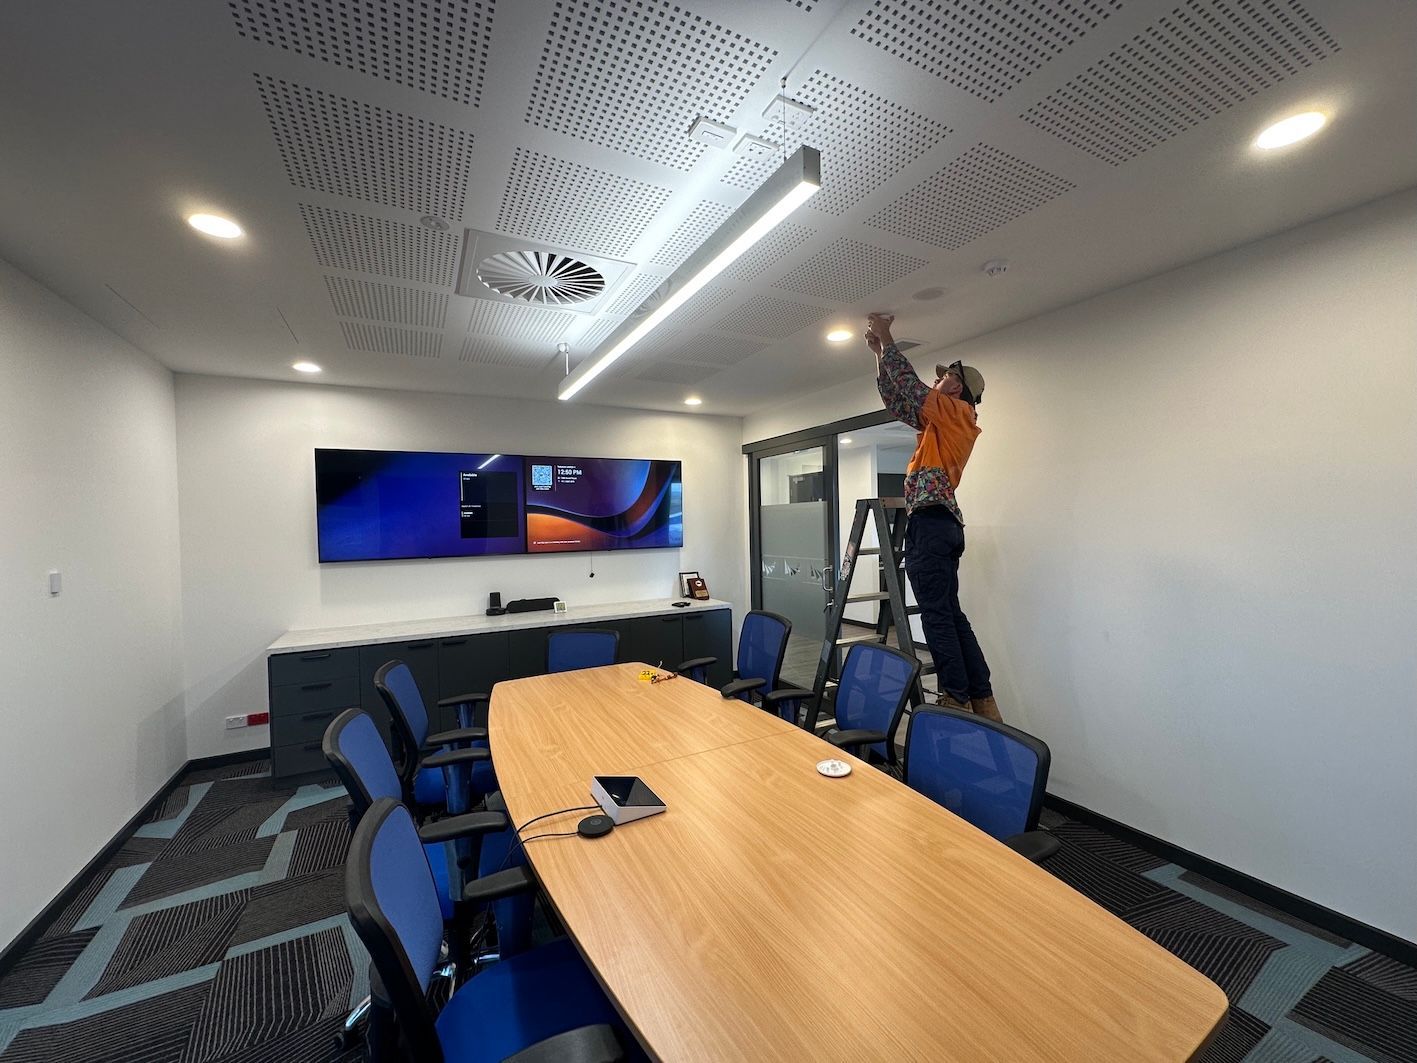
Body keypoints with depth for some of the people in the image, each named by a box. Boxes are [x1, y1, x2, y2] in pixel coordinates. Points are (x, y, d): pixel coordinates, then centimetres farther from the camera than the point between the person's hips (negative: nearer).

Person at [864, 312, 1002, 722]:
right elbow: (897, 402, 29)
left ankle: (956, 700, -3)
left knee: (937, 614, -8)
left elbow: (910, 386, -3)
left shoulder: (955, 411, 1)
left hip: (930, 521, -10)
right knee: (949, 613, 10)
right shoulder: (943, 421, 25)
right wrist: (880, 353, 28)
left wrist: (886, 339, 10)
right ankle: (981, 702, 15)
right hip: (940, 522, 10)